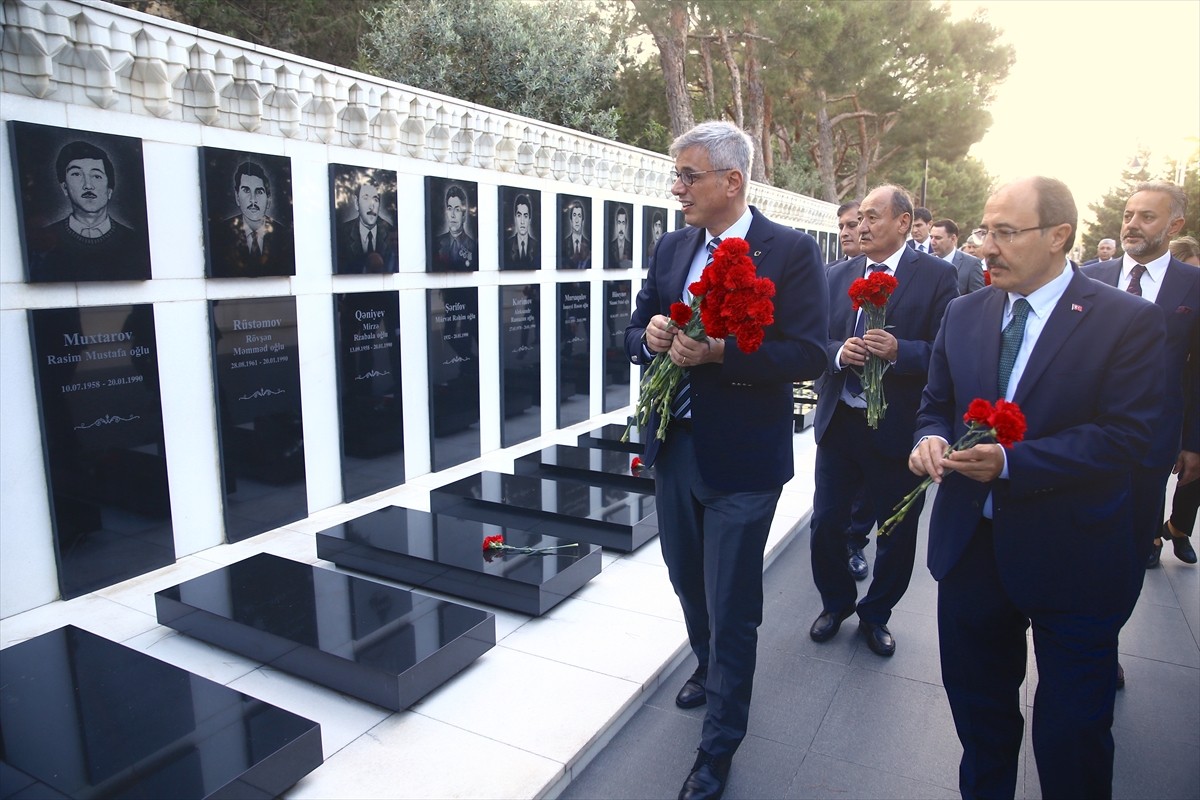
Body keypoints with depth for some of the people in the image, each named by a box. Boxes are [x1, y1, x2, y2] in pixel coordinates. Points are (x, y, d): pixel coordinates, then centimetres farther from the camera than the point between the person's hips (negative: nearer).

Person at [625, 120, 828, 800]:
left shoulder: (792, 251, -10)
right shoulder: (673, 248, 8)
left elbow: (808, 356, -16)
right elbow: (637, 333, 12)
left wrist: (719, 351, -26)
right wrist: (650, 335, -12)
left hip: (742, 460, -6)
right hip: (676, 446, 6)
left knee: (732, 604, 6)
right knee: (689, 582, 23)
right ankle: (711, 668, 52)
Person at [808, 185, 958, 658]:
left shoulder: (937, 276, -5)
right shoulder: (837, 276, 8)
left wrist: (898, 351, -25)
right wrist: (839, 352, -14)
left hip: (897, 427, -3)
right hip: (838, 421, 3)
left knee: (897, 531, 12)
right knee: (826, 524, 10)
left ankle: (876, 614, 35)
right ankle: (836, 603, 35)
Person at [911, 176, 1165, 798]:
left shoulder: (1127, 321, -10)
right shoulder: (963, 314, 5)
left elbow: (1123, 436, -17)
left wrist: (1011, 462, -27)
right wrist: (930, 438, -11)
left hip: (1070, 558, -4)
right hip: (971, 544, 5)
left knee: (1073, 730, 12)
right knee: (977, 704, 22)